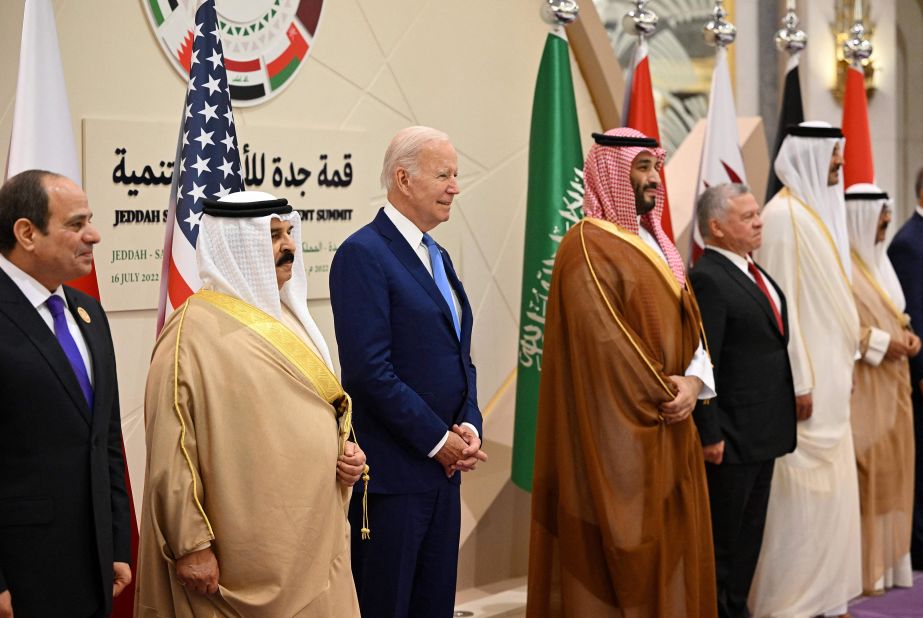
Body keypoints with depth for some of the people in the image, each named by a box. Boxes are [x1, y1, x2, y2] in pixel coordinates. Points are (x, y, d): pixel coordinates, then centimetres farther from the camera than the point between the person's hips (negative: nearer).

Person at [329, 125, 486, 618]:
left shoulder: (437, 257, 15)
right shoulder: (363, 254, -13)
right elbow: (369, 369, -20)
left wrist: (469, 427, 1)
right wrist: (438, 439, -14)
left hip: (443, 468, 8)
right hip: (391, 471, -8)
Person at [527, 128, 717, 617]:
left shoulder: (652, 242, 16)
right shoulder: (588, 247, -13)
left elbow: (686, 324, 12)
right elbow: (604, 343, -19)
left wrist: (694, 380, -6)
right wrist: (662, 396, -12)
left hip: (669, 433, 9)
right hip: (619, 438, -9)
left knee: (667, 552, 12)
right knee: (623, 562, -2)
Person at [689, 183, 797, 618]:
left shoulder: (752, 272, 12)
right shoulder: (707, 279, -18)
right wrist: (710, 435, -22)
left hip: (762, 431, 9)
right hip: (731, 436, -9)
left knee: (749, 533, 18)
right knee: (721, 536, 4)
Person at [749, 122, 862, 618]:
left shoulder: (821, 209, 12)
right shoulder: (784, 214, -15)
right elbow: (781, 303, -18)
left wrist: (843, 367, 15)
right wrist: (799, 382, -19)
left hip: (828, 373, 9)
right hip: (806, 375, -9)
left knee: (828, 488, 13)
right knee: (802, 492, -3)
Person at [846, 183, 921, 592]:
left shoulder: (876, 259, 15)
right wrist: (882, 343, -18)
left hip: (890, 383, 9)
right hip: (860, 386, -9)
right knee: (863, 474, -5)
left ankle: (886, 560, 20)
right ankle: (859, 569, 2)